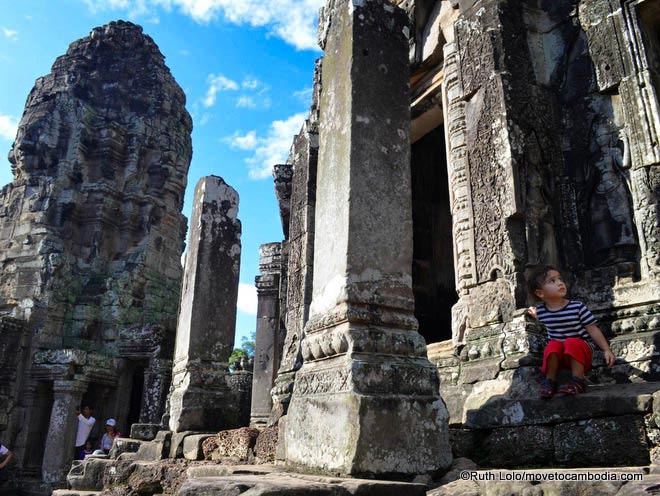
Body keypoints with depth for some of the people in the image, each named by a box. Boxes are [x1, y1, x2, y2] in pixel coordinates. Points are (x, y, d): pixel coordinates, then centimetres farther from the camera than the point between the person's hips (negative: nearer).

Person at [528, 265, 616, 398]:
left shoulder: (578, 307, -12)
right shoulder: (540, 311, -4)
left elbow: (593, 329, -9)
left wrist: (607, 350, -14)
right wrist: (535, 313, 8)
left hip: (580, 349, -2)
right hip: (558, 355, 2)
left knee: (572, 343, -33)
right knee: (553, 345, -30)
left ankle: (577, 381, -24)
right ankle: (550, 381, -17)